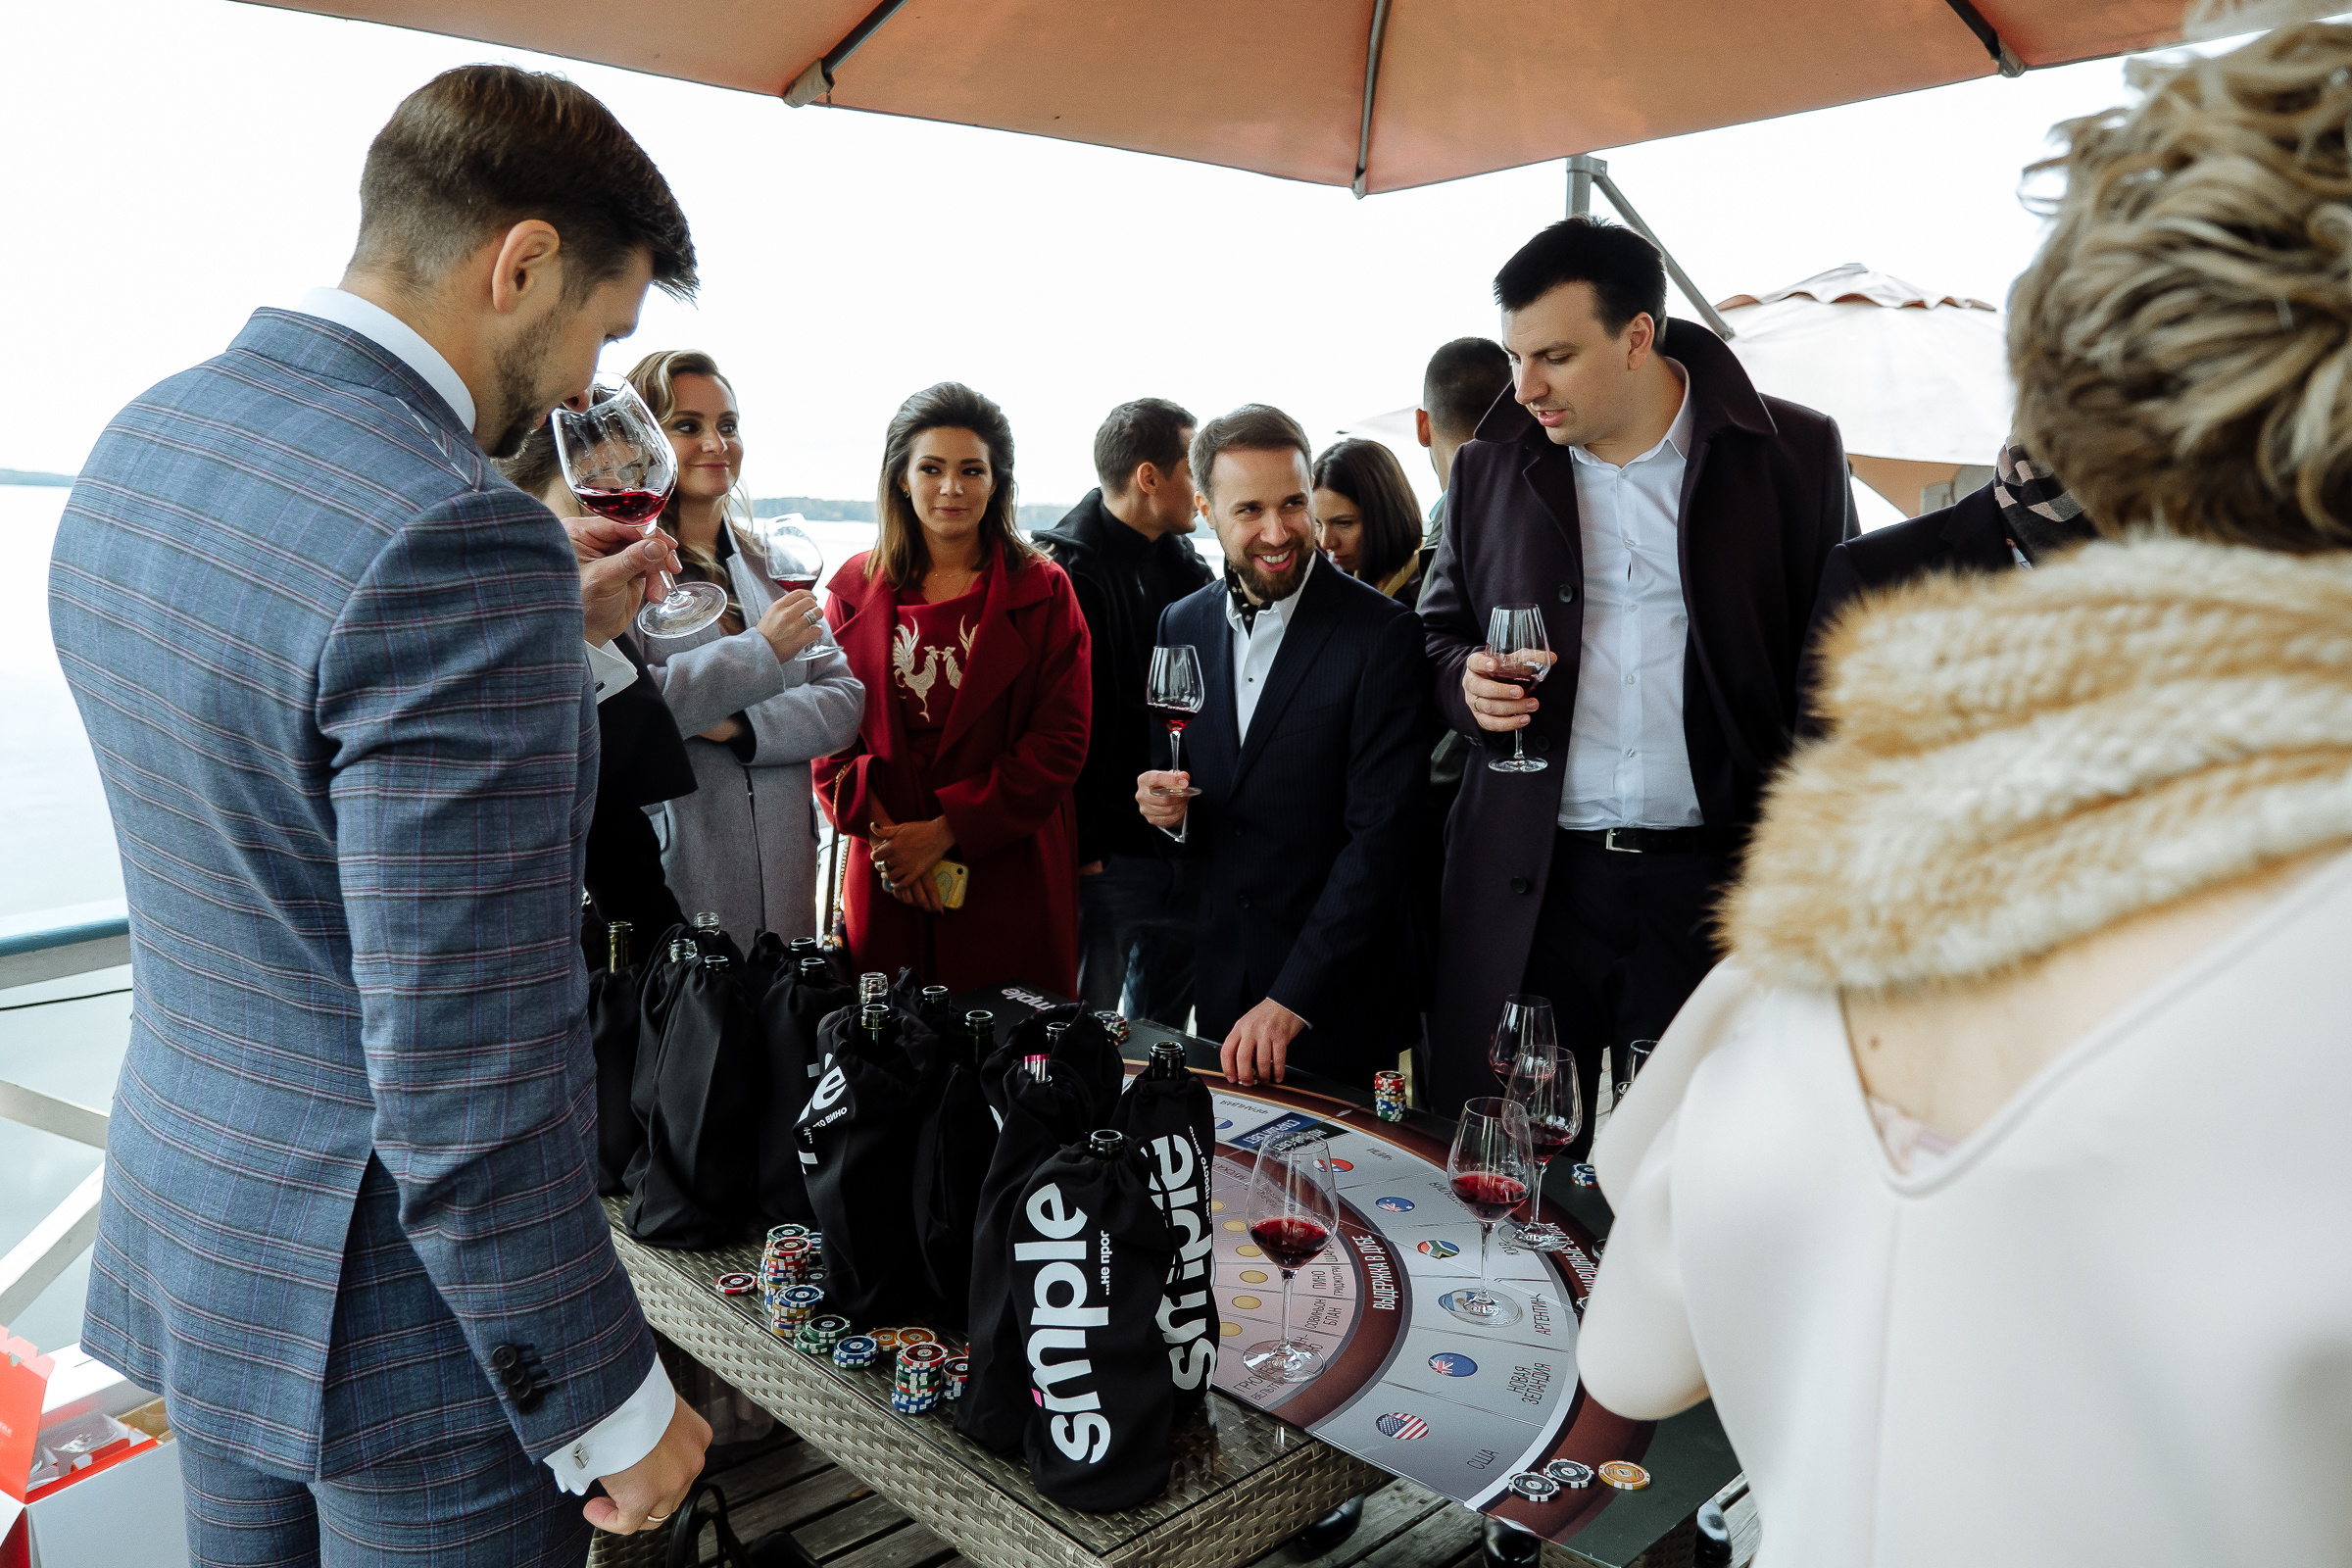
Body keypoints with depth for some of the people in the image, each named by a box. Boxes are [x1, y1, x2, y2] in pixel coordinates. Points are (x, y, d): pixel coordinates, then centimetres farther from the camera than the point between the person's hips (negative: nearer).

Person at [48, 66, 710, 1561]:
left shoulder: (140, 445, 1)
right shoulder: (456, 540, -28)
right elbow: (468, 1090, -27)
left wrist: (562, 638, 14)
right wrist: (612, 1404, -14)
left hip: (191, 1234, 9)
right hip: (404, 1309, -8)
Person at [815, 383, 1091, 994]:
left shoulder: (1043, 592, 0)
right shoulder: (856, 589, 7)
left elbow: (1060, 743, -6)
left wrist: (945, 830, -12)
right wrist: (884, 831, -10)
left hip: (1011, 880, -2)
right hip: (887, 880, 2)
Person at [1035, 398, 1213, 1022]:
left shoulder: (1182, 563, 9)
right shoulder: (1067, 571, -15)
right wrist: (1078, 847, -16)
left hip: (1184, 847, 8)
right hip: (1107, 853, -7)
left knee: (1163, 1028, 21)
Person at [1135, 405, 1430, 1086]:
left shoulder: (1382, 632, -14)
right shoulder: (1182, 625, 4)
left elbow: (1380, 833, -18)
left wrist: (1291, 998, -23)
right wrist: (1167, 807, -10)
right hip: (1219, 984, 5)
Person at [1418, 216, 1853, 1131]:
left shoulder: (1794, 454, 1)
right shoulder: (1489, 468, 8)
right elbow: (1440, 632, 19)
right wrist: (1467, 682, -5)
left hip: (1722, 883, -1)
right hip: (1529, 886, 2)